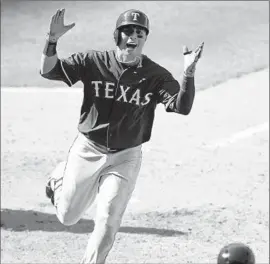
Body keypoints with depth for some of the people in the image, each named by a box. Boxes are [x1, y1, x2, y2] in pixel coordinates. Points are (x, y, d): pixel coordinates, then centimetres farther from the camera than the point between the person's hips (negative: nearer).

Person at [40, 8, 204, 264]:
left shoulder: (156, 76, -10)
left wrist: (188, 73, -39)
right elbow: (48, 71, -15)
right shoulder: (93, 61, -10)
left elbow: (182, 107, -22)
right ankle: (61, 176, 46)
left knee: (107, 223, -7)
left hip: (125, 157, -1)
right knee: (67, 216, 14)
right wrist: (52, 40, -33)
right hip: (87, 151, 1)